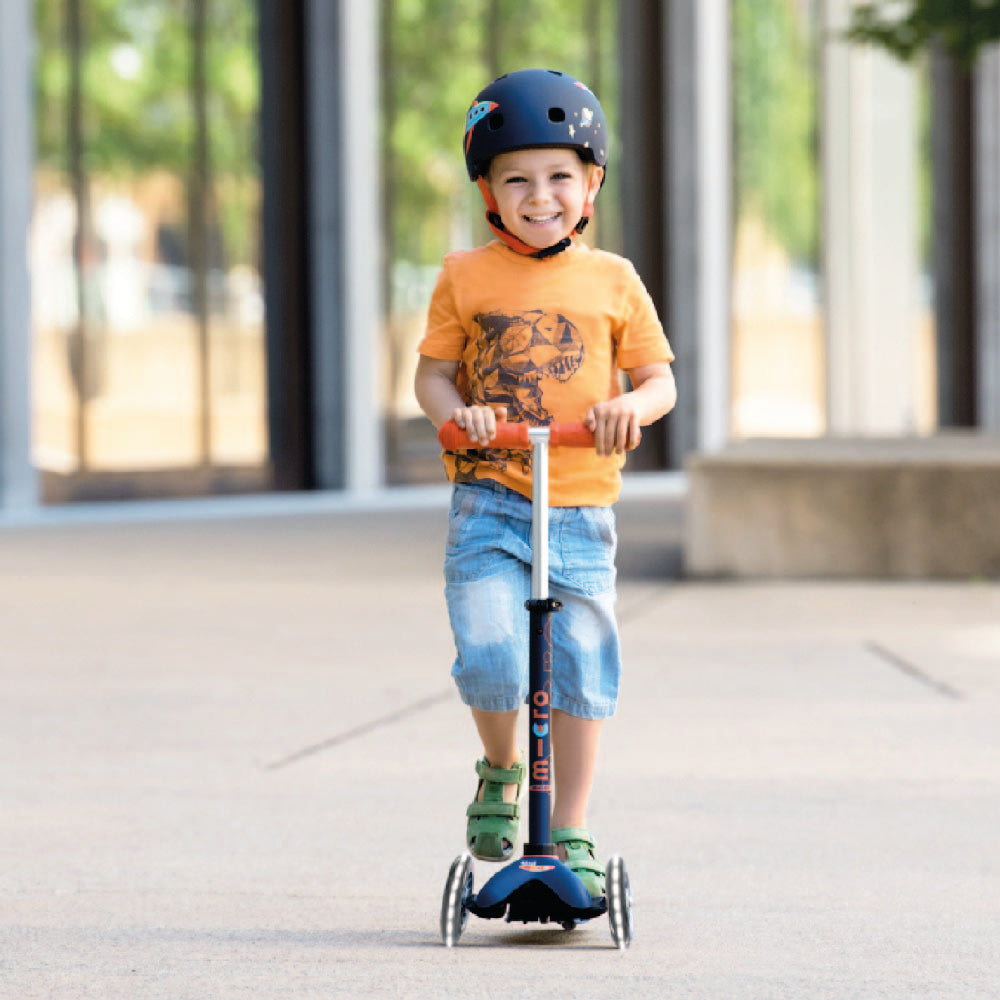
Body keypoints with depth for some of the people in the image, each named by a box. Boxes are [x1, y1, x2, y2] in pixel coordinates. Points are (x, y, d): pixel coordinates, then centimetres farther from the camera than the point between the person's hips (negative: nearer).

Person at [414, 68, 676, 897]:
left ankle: (572, 831, 14)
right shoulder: (465, 278, 4)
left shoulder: (612, 281, 6)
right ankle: (500, 771, 12)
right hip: (488, 506, -1)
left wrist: (633, 405, -15)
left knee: (581, 669, 2)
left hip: (581, 509, 1)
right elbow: (432, 371, 8)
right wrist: (456, 411, -15)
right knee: (491, 657, -18)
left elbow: (660, 377, 8)